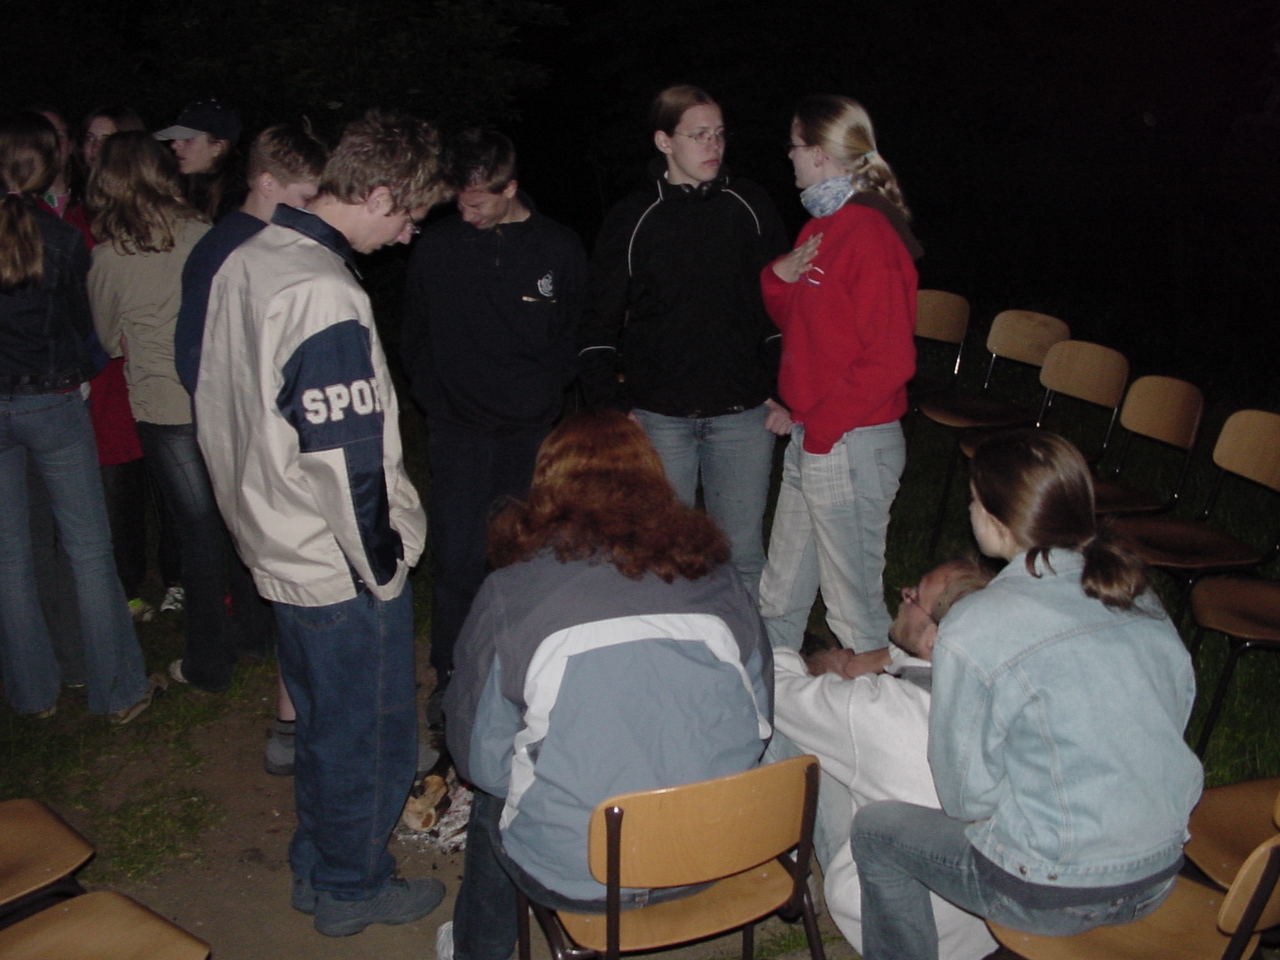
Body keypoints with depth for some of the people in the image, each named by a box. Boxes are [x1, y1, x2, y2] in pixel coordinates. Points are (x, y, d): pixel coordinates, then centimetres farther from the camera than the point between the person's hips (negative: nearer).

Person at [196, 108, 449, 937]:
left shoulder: (245, 264, 5)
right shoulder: (326, 295, -25)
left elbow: (217, 409, 13)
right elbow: (347, 461, -25)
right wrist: (384, 567, -13)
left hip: (280, 551, 9)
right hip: (344, 569, -9)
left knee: (322, 720, 24)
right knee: (366, 731, 11)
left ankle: (317, 868, 42)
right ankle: (353, 889, 30)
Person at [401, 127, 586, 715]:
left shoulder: (559, 248, 1)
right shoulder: (436, 246, 2)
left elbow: (579, 334, 9)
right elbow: (415, 335, 12)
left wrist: (544, 391, -2)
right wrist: (434, 394, 4)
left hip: (532, 432, 0)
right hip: (458, 432, 0)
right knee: (456, 561, -3)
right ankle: (451, 678, 14)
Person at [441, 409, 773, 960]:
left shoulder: (510, 591, -11)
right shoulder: (717, 577, -2)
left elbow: (481, 757, -4)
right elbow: (759, 720, 6)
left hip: (575, 875, -4)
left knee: (492, 796, 28)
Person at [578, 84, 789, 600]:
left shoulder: (750, 206, 4)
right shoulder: (633, 218, 0)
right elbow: (599, 321, 3)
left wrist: (783, 392, 2)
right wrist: (606, 407, -5)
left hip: (742, 414, 1)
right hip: (658, 416, -1)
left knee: (743, 551, 9)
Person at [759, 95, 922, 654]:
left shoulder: (869, 234, -17)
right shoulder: (822, 225, 13)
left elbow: (889, 360, -20)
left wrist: (823, 428, -15)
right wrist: (779, 277, 2)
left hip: (850, 445, -10)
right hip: (809, 438, 10)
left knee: (853, 603, 3)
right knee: (780, 593, 20)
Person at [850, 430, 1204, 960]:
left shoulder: (972, 632, -22)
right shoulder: (1139, 596, -3)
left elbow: (967, 797, -14)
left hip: (1059, 894, -6)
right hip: (1161, 874, 7)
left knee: (875, 829, 14)